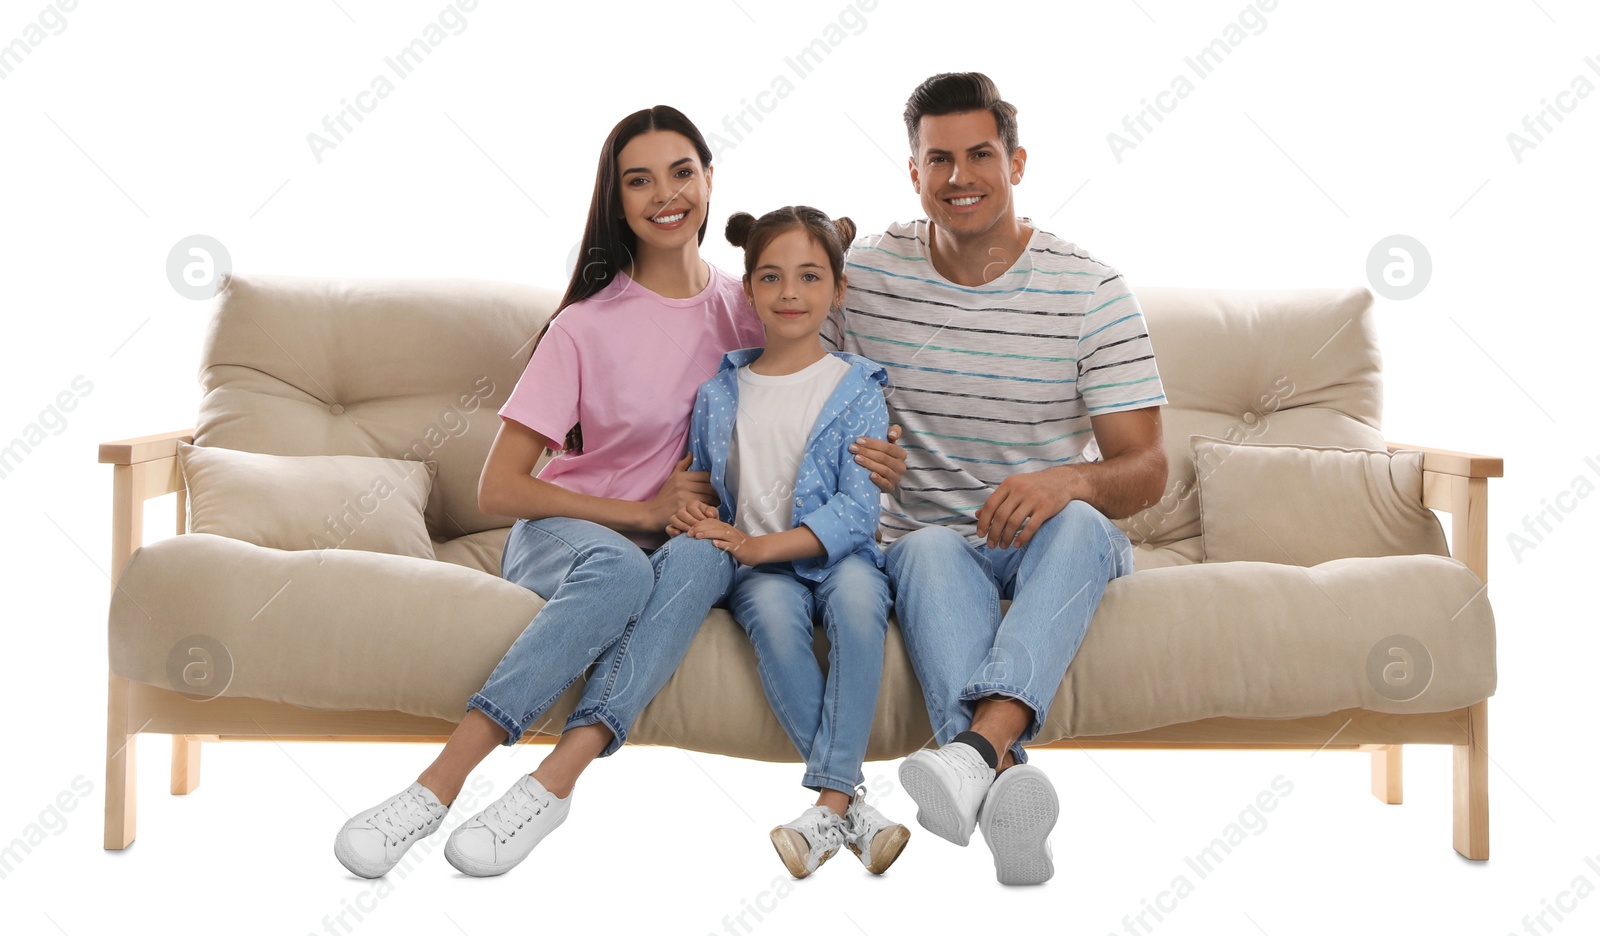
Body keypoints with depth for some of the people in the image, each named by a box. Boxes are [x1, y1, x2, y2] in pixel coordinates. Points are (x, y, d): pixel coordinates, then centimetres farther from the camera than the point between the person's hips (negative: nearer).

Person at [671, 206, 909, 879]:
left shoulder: (856, 390, 2)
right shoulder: (718, 395, 12)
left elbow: (857, 510, -7)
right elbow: (701, 484, 22)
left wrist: (759, 546, -17)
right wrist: (691, 511, -4)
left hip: (837, 554, -1)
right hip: (755, 568, 1)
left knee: (857, 594, -36)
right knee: (772, 610, -34)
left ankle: (830, 799, -37)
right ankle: (852, 801, -33)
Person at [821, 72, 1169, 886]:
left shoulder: (1091, 290, -4)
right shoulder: (865, 275, 1)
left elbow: (1145, 473, -9)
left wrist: (1068, 481, -33)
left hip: (1061, 544, 0)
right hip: (928, 539, 1)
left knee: (1078, 523, -37)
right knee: (930, 549, -36)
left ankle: (977, 744, -58)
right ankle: (1005, 776, -59)